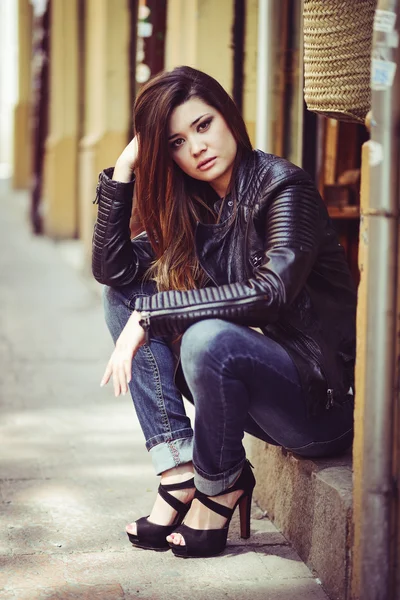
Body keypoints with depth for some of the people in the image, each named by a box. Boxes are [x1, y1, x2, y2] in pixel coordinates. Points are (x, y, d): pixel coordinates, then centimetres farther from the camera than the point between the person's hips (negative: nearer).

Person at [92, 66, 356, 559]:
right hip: (256, 386, 7)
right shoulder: (192, 208, 6)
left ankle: (218, 490, -8)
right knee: (122, 296, -1)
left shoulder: (283, 187, -14)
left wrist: (149, 312, -26)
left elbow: (271, 292, -29)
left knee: (210, 338, -35)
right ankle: (180, 473, -9)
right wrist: (123, 168, -7)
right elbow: (112, 268, 1)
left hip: (324, 398, -7)